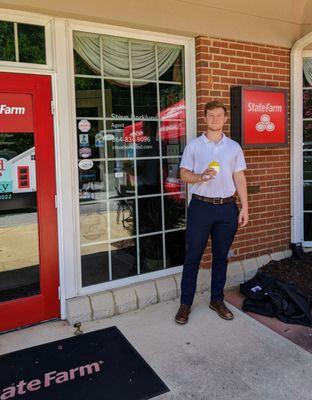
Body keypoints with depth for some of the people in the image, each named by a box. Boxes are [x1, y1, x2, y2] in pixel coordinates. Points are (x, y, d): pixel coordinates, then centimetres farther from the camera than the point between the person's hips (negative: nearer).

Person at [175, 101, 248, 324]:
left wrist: (244, 207, 2)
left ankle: (217, 300, 26)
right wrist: (201, 176, -21)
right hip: (201, 206, -2)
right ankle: (186, 303, 14)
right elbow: (184, 174, 0)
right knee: (193, 257, 2)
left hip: (227, 207, 2)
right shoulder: (194, 145, 3)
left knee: (221, 256, 11)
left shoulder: (234, 147, 8)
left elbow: (239, 178, 7)